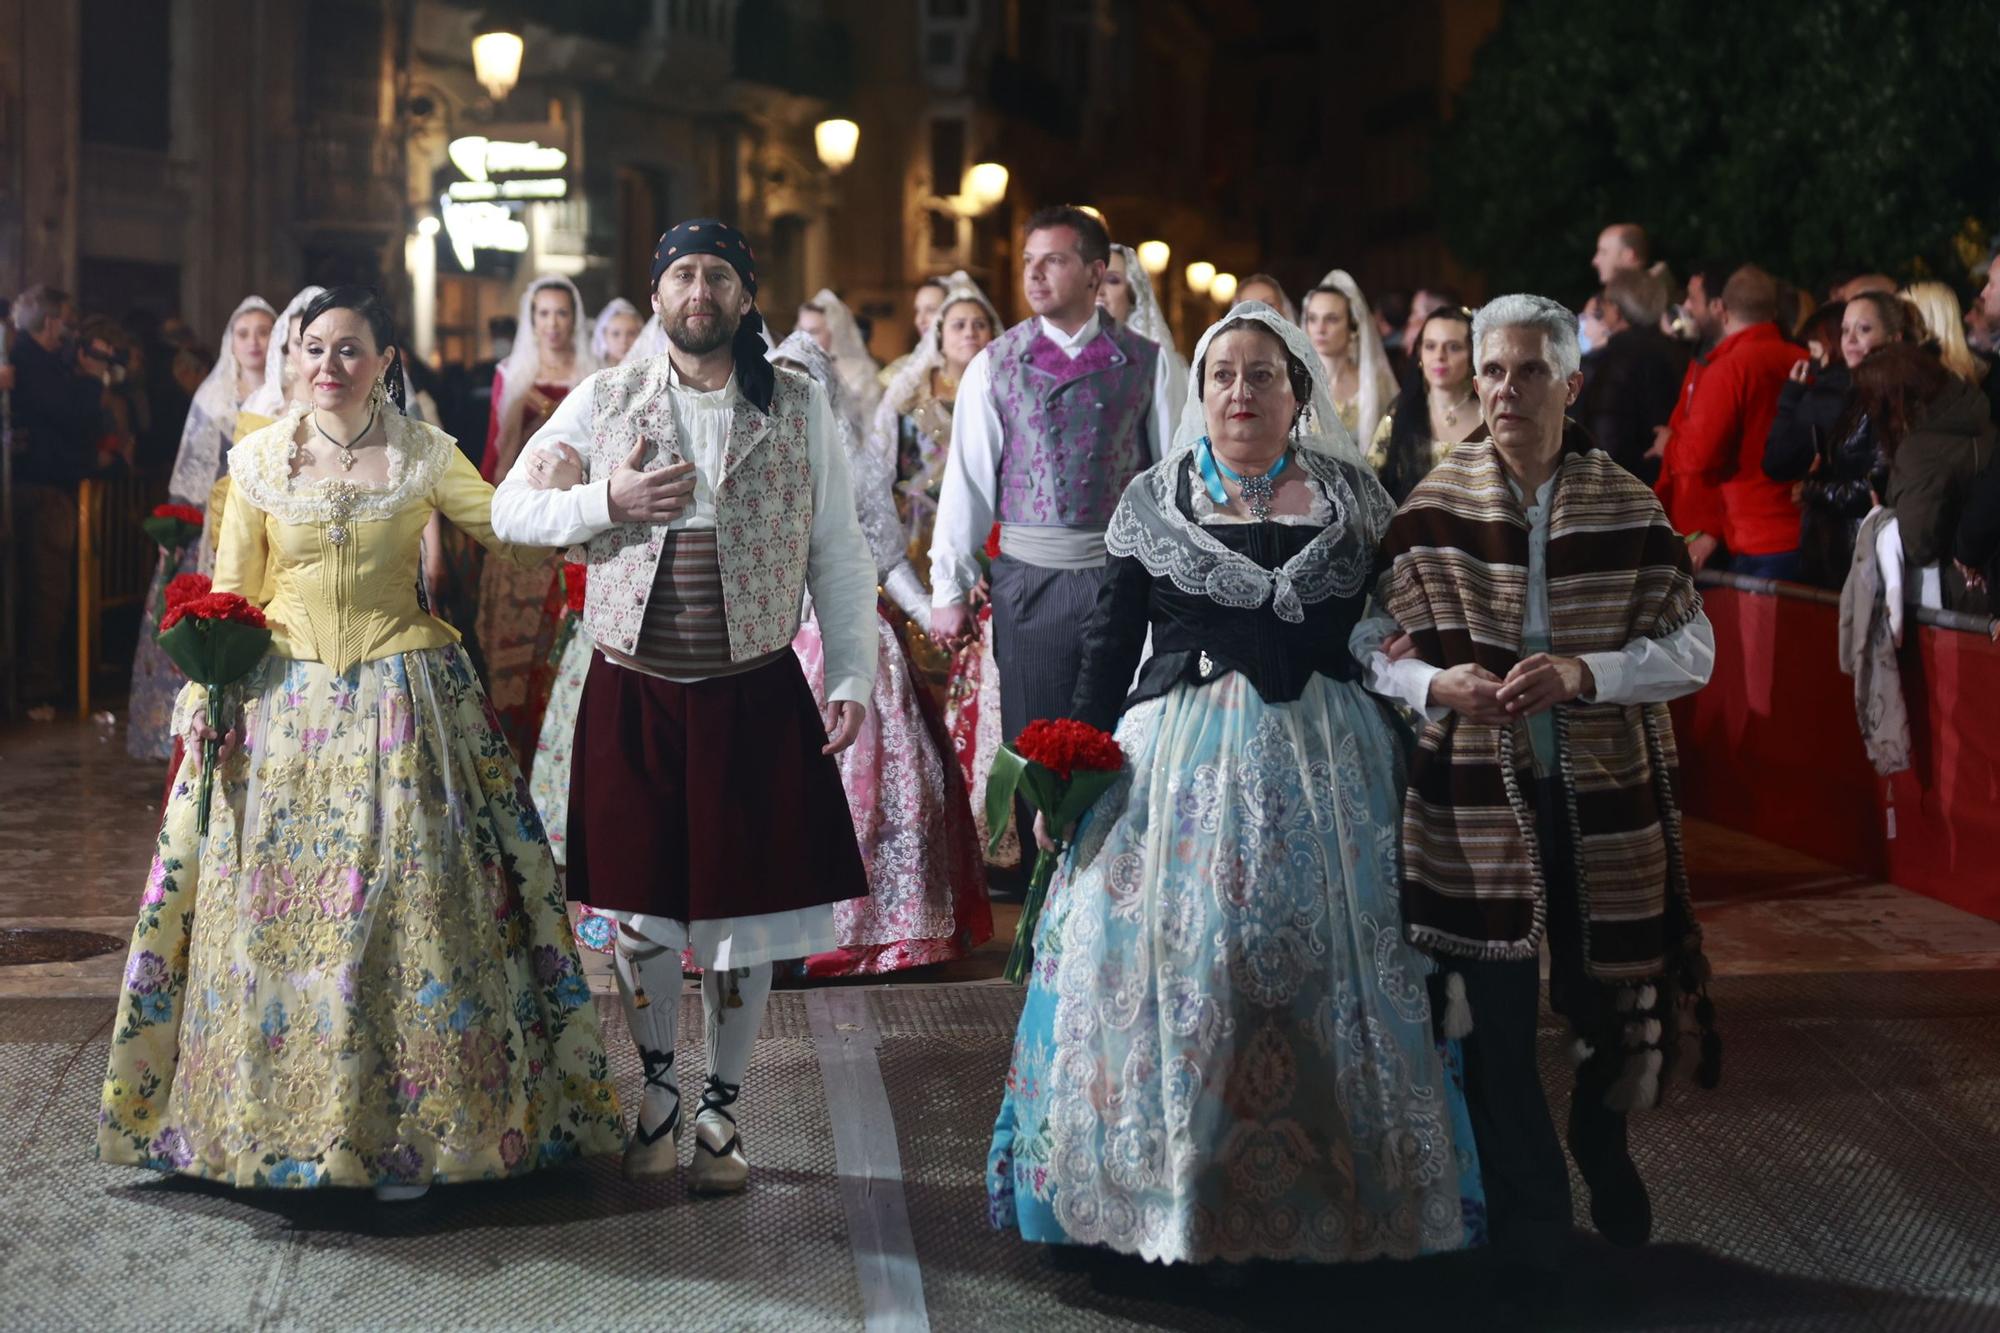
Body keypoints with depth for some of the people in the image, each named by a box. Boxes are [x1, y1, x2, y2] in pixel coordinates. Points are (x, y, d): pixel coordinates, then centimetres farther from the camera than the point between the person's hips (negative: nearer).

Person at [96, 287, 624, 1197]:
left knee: (406, 903, -2)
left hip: (401, 702, -1)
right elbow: (230, 591, 7)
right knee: (277, 905, 1)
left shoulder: (424, 456, 2)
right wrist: (201, 698, -1)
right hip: (285, 700, 1)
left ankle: (403, 1130, 7)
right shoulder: (260, 459, 5)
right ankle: (284, 1118, 15)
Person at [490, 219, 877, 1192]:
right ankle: (656, 1088, 30)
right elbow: (511, 508, 6)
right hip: (633, 696, 1)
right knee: (638, 908, 8)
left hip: (755, 698, 0)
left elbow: (838, 556, 6)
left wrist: (853, 676, -1)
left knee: (743, 908, 6)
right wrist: (607, 503, -11)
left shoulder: (798, 410, 4)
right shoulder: (605, 400, 4)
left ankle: (721, 1111, 21)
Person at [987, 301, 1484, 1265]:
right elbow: (1111, 640, 5)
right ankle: (1168, 1179, 11)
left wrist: (1408, 747, -2)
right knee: (1168, 960, -1)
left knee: (1318, 962, 2)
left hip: (1325, 763, 0)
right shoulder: (1154, 499, 6)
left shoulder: (1351, 494, 6)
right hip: (1179, 757, 0)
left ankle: (1329, 1188, 15)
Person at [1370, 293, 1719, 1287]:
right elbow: (1369, 645, 1)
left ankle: (1602, 1149, 44)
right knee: (1497, 1016, 1)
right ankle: (1529, 1221, 19)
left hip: (1604, 795, 1)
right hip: (1477, 795, -1)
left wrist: (1585, 671, -19)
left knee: (1607, 1000, 11)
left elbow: (1692, 650, -3)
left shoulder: (1629, 510, -2)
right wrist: (1434, 683, -19)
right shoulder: (1431, 509, -2)